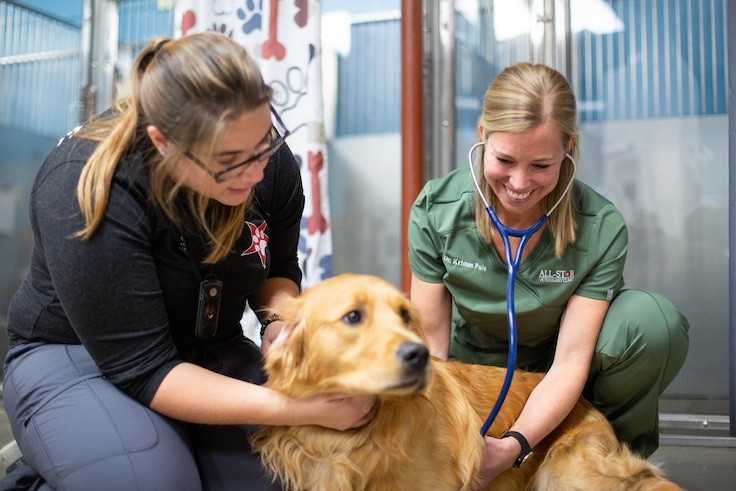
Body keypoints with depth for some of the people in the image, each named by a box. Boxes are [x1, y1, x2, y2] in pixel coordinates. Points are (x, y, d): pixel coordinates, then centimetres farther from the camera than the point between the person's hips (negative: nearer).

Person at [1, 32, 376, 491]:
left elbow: (278, 268, 6)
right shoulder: (84, 189, -29)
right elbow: (142, 370, -29)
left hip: (208, 351, 4)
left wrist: (279, 319, -18)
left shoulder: (270, 161, -14)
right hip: (76, 356, -3)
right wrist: (298, 408, -36)